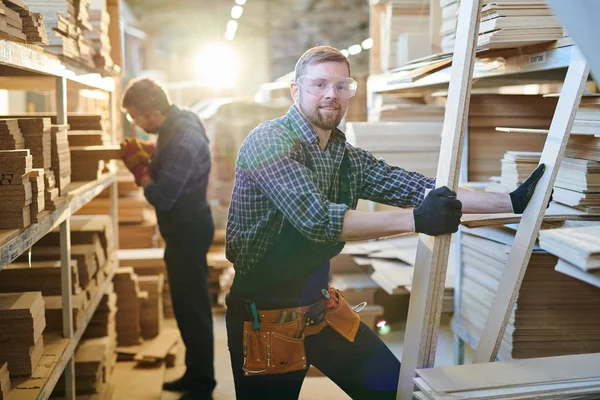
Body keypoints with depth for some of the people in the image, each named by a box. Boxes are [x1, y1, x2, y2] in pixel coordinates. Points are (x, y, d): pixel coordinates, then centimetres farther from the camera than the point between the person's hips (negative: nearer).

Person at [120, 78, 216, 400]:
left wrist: (141, 171, -12)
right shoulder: (178, 120, 2)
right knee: (188, 304, 18)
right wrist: (148, 153, 2)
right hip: (184, 228, 10)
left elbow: (161, 198, -28)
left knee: (191, 307, 0)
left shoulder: (182, 144, -28)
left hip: (189, 233, -10)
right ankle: (196, 373, 32)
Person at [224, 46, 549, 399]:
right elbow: (317, 218, -31)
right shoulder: (269, 141, -18)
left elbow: (416, 187, -2)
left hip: (320, 307, 7)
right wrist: (416, 220, -33)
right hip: (267, 318, -7)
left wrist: (511, 202, -7)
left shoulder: (347, 157, 4)